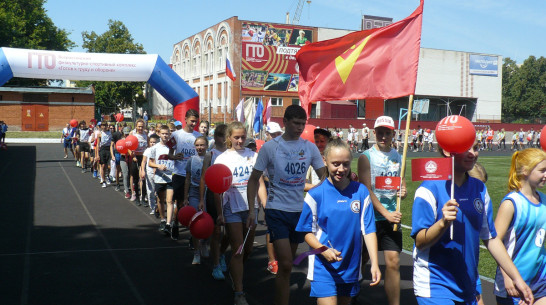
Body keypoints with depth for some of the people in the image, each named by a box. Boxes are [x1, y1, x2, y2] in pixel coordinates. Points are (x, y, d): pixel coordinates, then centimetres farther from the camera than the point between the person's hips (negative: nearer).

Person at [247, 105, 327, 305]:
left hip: (300, 210, 4)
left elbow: (325, 177, 3)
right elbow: (254, 179, 0)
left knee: (287, 263, 16)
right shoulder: (269, 147, -6)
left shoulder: (310, 148, 3)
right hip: (276, 211, -4)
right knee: (285, 264, -12)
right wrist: (251, 209, -5)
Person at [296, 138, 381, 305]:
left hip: (351, 267, 3)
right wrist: (324, 250, -19)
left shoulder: (361, 192, -1)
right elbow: (307, 232, -2)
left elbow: (369, 230, -2)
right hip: (323, 267, -3)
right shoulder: (315, 194, -6)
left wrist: (374, 264, -10)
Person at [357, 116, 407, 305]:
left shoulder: (397, 157, 8)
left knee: (393, 261, -4)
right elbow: (366, 190, -13)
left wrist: (403, 192, -5)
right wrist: (386, 213, -17)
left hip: (391, 217, 3)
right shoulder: (366, 157, -7)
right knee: (362, 259, 12)